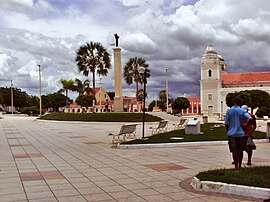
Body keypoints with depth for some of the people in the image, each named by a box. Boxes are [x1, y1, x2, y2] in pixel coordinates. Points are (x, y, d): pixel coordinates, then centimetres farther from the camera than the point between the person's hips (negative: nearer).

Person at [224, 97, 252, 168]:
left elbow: (226, 123, -1)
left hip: (231, 134, 0)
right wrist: (245, 127, 0)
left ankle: (236, 166, -2)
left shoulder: (229, 111, 0)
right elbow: (250, 119, -14)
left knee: (234, 151, 3)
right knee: (240, 151, 12)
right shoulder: (242, 111, 0)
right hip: (240, 133, 1)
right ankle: (240, 166, 19)